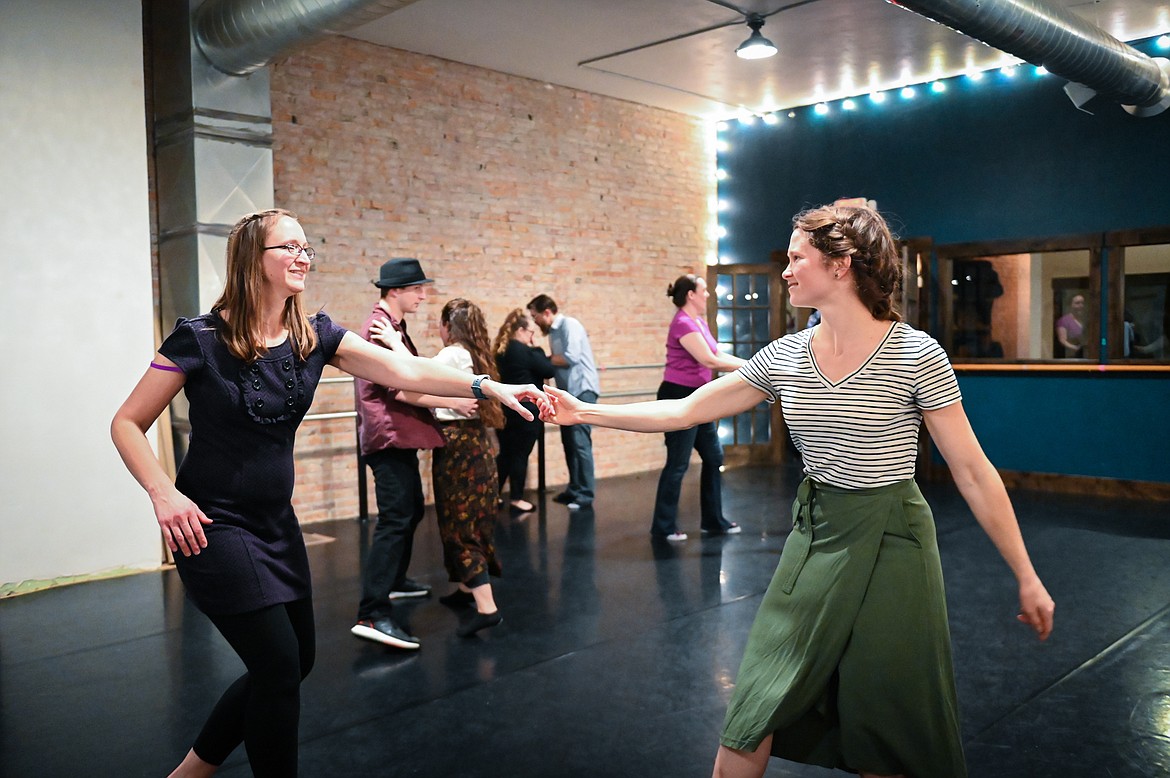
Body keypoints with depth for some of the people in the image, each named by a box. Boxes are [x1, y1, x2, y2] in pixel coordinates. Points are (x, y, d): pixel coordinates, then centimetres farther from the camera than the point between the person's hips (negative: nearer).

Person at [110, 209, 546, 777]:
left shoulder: (314, 336, -2)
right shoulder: (200, 339, -15)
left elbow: (406, 372, -13)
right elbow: (127, 424, -8)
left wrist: (487, 387, -26)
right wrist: (163, 493, -23)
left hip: (276, 522, 7)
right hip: (213, 525, -7)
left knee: (297, 658, 14)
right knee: (278, 661, -6)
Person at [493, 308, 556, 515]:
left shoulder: (500, 350, 8)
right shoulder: (524, 351, -17)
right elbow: (549, 371, -12)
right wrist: (536, 348, -4)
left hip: (505, 409, 8)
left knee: (506, 453, 16)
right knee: (520, 455, 2)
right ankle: (516, 500, 10)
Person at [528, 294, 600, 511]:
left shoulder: (569, 324, -12)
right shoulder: (553, 331, 15)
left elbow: (571, 357, -21)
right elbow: (560, 362, 12)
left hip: (583, 390, -9)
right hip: (568, 392, 9)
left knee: (580, 442, -11)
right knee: (569, 442, 11)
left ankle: (585, 496, -7)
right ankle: (574, 489, 20)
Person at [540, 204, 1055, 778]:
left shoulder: (917, 356, -13)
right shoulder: (783, 356, -1)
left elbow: (973, 473, -9)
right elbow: (684, 411, 4)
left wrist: (1027, 578, -6)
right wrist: (585, 413, 2)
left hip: (891, 543, -4)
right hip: (814, 536, 4)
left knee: (887, 732, 10)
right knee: (755, 711, 8)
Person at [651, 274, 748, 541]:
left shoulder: (699, 322, 13)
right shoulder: (683, 324, -17)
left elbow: (718, 355, 13)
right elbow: (710, 361, -20)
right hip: (679, 398, -10)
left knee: (714, 457, 12)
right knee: (678, 463, -3)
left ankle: (713, 521, 22)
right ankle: (663, 527, 8)